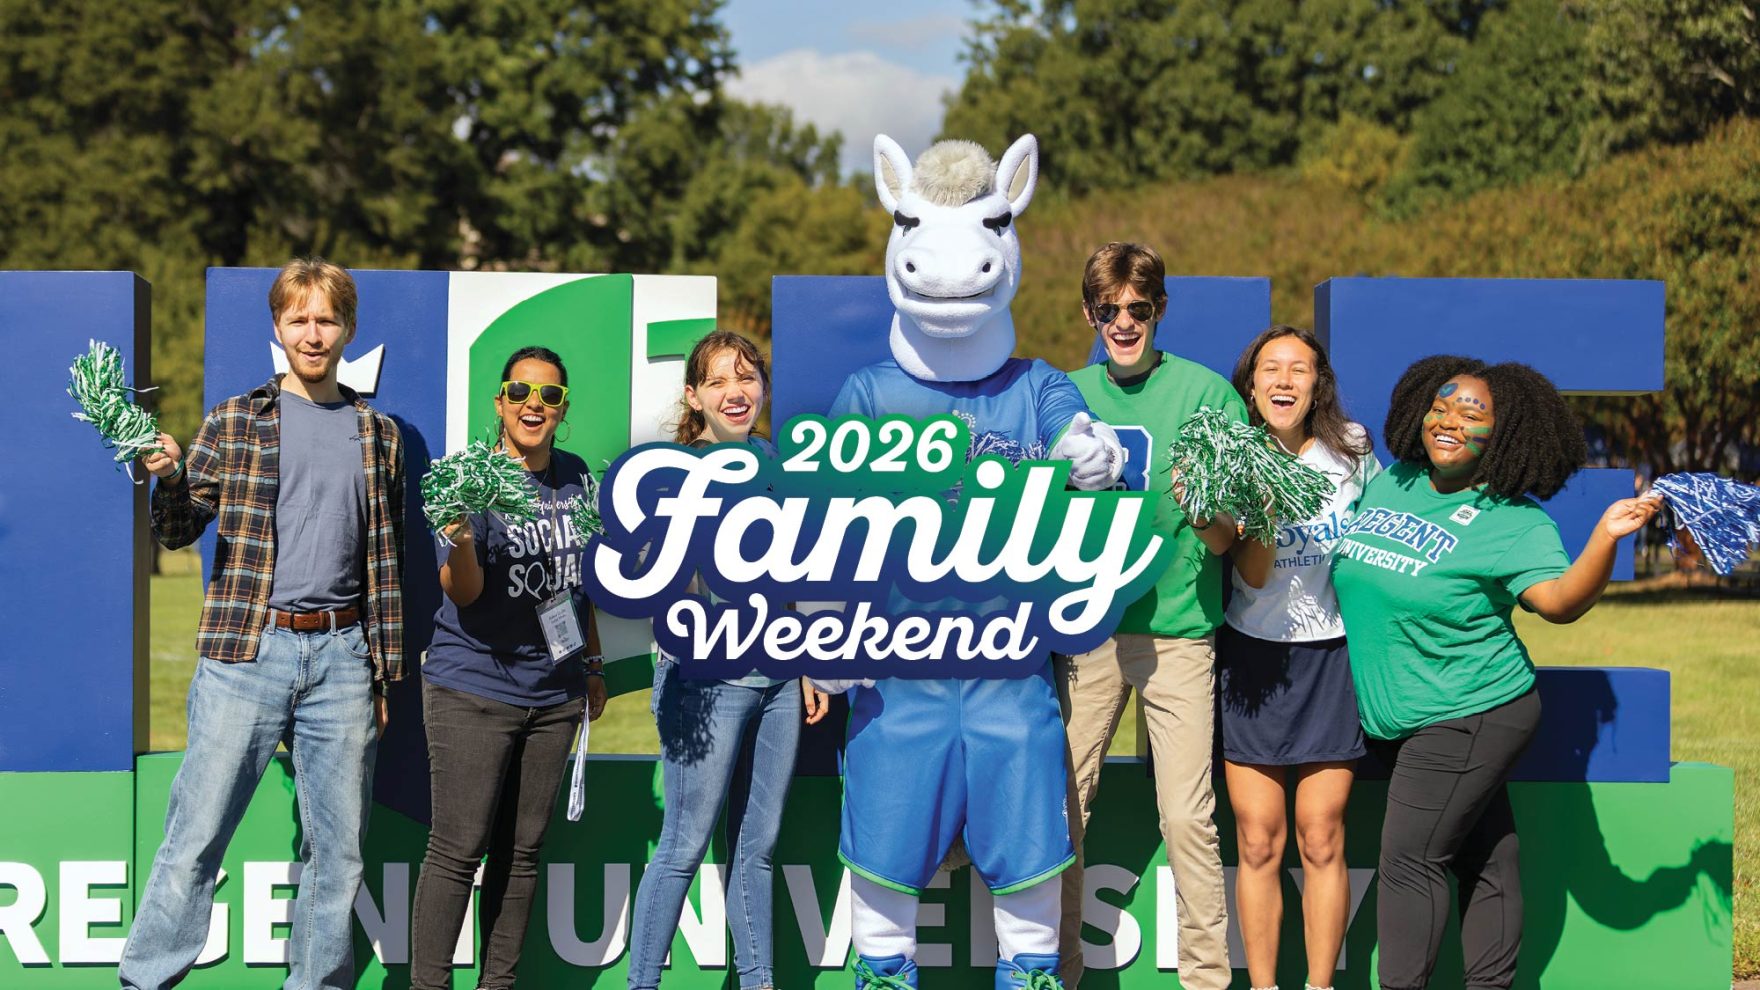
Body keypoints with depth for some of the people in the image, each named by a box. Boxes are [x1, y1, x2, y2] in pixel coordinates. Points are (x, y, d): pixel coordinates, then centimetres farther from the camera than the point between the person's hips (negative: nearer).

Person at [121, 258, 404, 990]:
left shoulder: (378, 435, 12)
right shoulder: (233, 422, 5)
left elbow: (388, 561, 14)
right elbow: (178, 532, 2)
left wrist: (388, 670, 11)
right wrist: (169, 478, -19)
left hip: (340, 655, 3)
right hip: (246, 652, -2)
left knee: (337, 851, 7)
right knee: (197, 834, -4)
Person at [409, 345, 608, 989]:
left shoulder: (576, 478, 6)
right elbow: (463, 592, -18)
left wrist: (592, 663, 21)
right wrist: (461, 541, -38)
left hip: (555, 691, 5)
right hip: (474, 689, -5)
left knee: (522, 850, 10)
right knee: (459, 849, -6)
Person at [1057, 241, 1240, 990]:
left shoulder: (1207, 393, -4)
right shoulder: (1067, 396, 8)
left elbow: (1227, 538, -6)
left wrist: (1208, 511, -27)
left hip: (1177, 628, -3)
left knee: (1187, 814, -4)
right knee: (1062, 805, 5)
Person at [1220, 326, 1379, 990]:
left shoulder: (1350, 449, 1)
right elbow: (1252, 575, -14)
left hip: (1330, 656, 0)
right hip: (1252, 657, 0)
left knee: (1321, 840, -3)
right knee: (1257, 842, -2)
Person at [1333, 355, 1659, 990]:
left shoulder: (1514, 522, -11)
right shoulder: (1388, 485, 7)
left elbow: (1559, 601, -24)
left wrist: (1605, 537, -39)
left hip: (1468, 717, -6)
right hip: (1392, 718, 6)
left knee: (1410, 859, -7)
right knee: (1482, 857, 12)